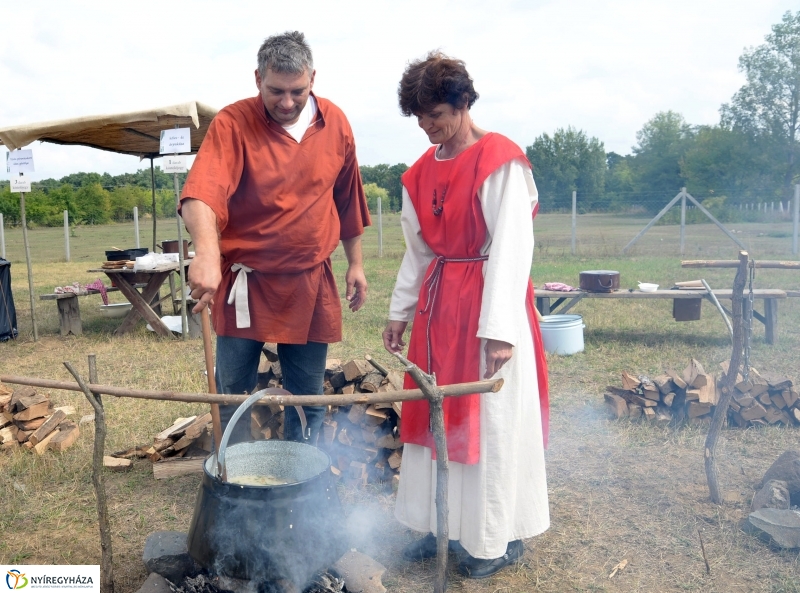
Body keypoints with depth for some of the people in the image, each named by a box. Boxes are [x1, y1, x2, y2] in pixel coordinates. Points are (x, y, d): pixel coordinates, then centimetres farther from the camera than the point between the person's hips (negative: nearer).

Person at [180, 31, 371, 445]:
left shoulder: (335, 123, 2)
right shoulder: (232, 124, -12)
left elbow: (347, 200, 13)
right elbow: (202, 192, -29)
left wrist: (355, 263, 15)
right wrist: (206, 253, -46)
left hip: (311, 286, 3)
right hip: (244, 283, -2)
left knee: (308, 400, 13)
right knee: (233, 397, 8)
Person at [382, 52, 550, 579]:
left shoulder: (500, 160, -11)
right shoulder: (423, 171, 10)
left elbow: (513, 246, -16)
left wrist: (498, 327, -22)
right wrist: (401, 311, 15)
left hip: (488, 301, -7)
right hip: (437, 303, 7)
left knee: (493, 421, 2)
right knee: (436, 413, 12)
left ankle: (500, 538, 20)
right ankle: (442, 525, 28)